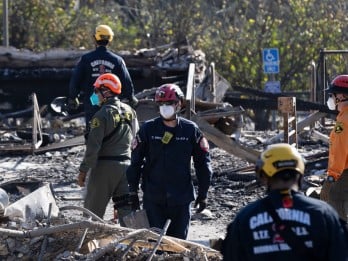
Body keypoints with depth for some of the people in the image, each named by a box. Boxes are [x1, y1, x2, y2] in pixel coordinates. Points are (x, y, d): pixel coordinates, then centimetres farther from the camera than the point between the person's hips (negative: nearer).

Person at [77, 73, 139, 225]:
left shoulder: (102, 115, -13)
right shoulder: (130, 112, 8)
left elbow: (93, 147, -15)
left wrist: (83, 170, -10)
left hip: (105, 166, -6)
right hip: (126, 164, 6)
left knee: (93, 209, 4)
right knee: (126, 207, 6)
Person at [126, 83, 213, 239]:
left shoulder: (190, 130, 2)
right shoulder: (148, 129, 1)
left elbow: (203, 163, 8)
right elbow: (135, 162, 6)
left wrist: (203, 194, 8)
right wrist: (133, 192, 5)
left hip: (181, 199, 1)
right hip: (153, 199, -1)